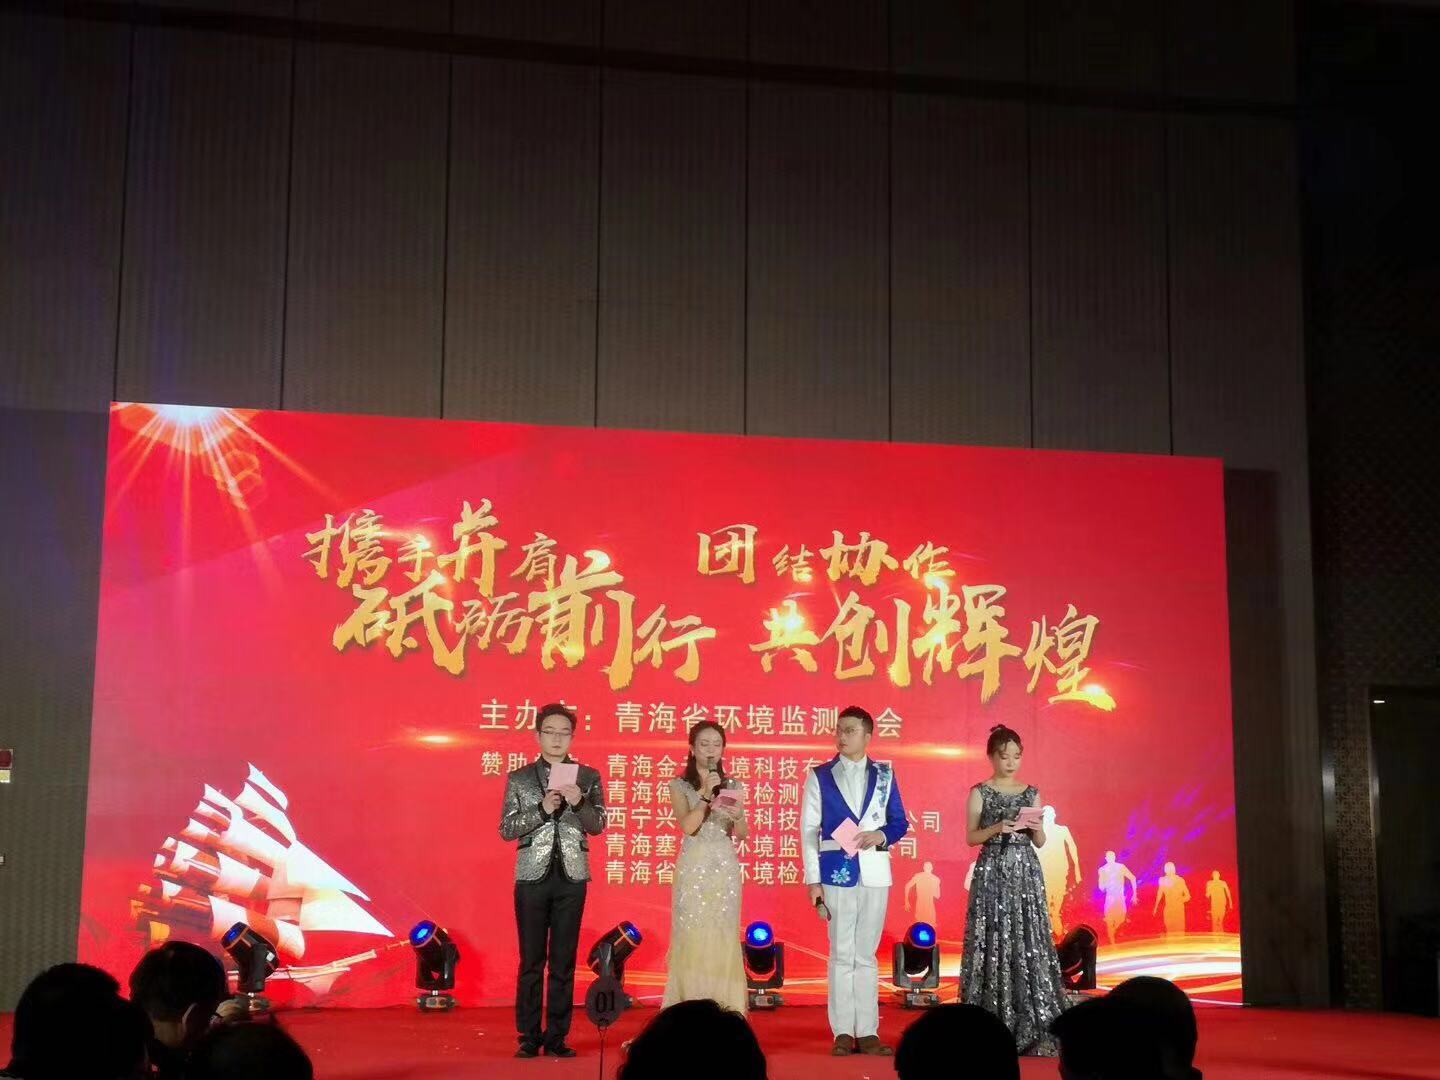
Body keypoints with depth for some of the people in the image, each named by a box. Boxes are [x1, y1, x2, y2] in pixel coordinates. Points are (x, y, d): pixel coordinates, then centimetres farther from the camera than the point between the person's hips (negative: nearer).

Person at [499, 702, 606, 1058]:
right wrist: (542, 810, -13)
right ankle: (529, 1037, 7)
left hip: (571, 877, 1)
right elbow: (506, 829, 1)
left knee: (564, 961, 3)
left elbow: (598, 826, 3)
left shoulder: (588, 777, 7)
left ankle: (557, 1037, 9)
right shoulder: (518, 779, 5)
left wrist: (579, 802, -16)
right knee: (531, 960, 1)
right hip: (533, 876, -1)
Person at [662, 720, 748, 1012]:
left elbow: (742, 834, 7)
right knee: (692, 938, -5)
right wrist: (706, 793, -15)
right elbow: (688, 826, -11)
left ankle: (723, 1011, 7)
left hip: (726, 869, 3)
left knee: (724, 940, 1)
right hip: (694, 869, -3)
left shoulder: (732, 786, 11)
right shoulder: (680, 786, 2)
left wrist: (737, 816, -13)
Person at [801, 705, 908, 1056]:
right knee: (842, 954, 1)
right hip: (836, 873, -2)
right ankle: (843, 1033, 6)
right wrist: (813, 879, -5)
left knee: (866, 955, 6)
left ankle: (867, 1031, 10)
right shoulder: (819, 776, 3)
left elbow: (900, 822, 11)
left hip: (874, 873, 2)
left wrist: (880, 836, -10)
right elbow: (809, 830, 1)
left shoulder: (884, 774, 9)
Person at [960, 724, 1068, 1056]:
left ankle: (1030, 1025, 2)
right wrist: (998, 828, -18)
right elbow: (971, 837, -2)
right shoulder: (980, 793, 1)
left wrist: (1034, 825, -10)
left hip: (1025, 872, 3)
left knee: (1029, 941, -2)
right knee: (992, 942, -5)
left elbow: (1040, 841, 10)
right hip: (992, 872, -3)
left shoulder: (1030, 793, 9)